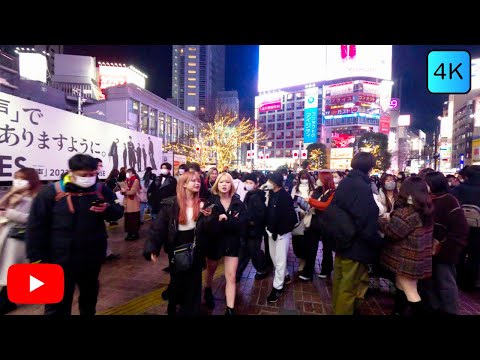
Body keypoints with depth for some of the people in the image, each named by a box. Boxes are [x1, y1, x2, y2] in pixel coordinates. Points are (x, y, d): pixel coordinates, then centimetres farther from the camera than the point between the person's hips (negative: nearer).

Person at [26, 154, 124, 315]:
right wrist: (36, 259, -9)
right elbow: (36, 228, -8)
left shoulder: (101, 190, -3)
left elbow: (118, 212, 3)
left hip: (92, 258, 3)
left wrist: (107, 209, -20)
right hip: (60, 260, -3)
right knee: (58, 304, 11)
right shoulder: (51, 193, -11)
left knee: (90, 296, 25)